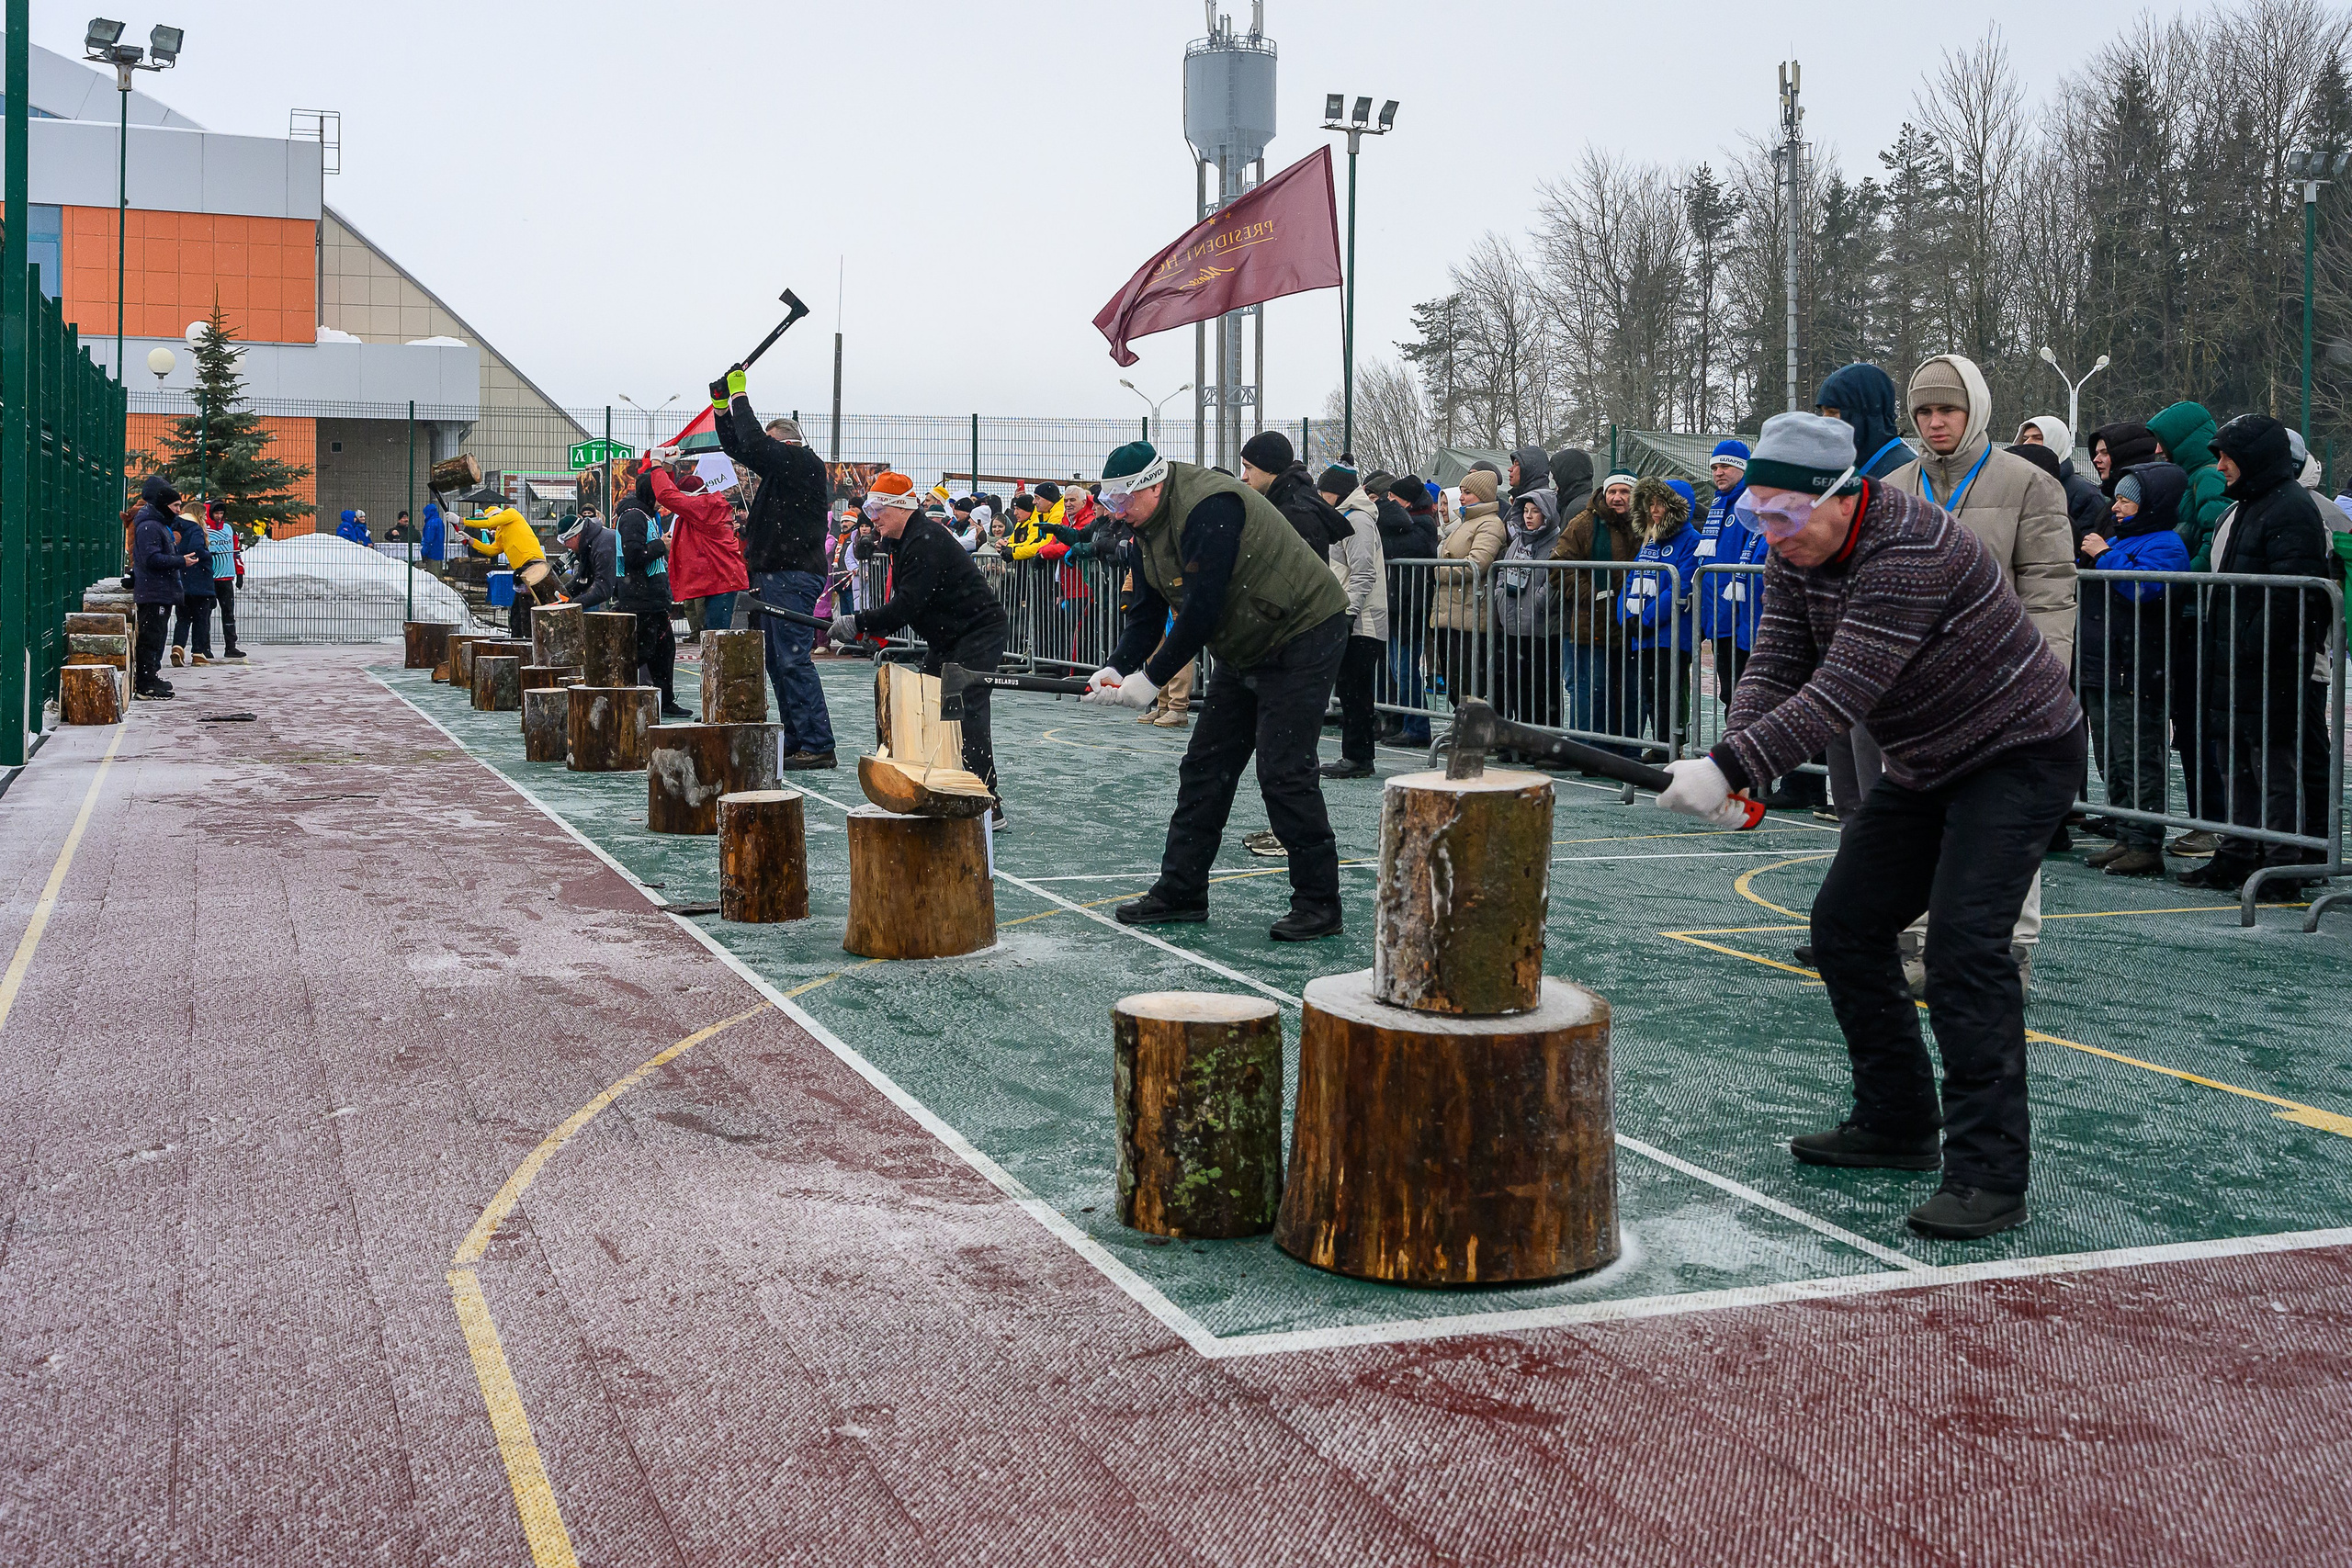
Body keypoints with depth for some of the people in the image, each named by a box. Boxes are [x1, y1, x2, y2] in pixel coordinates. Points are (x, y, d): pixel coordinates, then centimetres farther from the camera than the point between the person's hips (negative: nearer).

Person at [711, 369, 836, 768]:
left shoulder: (805, 463, -9)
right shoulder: (781, 467, 18)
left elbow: (755, 444, -20)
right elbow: (739, 448, 26)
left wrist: (740, 395, -10)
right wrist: (722, 406, 14)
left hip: (795, 575, -10)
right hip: (774, 574, 10)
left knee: (794, 660, -13)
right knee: (777, 661, 12)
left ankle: (818, 746, -13)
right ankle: (795, 741, 17)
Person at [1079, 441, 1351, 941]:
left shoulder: (1209, 507, -26)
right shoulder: (1149, 525, 4)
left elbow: (1202, 610, -29)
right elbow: (1148, 613, 6)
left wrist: (1151, 678, -23)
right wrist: (1117, 667, -11)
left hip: (1302, 637, -10)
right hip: (1245, 649, 10)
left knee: (1283, 772, -13)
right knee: (1205, 768, 7)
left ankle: (1318, 905, -4)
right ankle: (1180, 892, 14)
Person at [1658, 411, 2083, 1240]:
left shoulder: (1911, 551, -31)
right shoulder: (1796, 554, -3)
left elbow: (1840, 693, -37)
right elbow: (1773, 666, -8)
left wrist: (1728, 766, -41)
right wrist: (1734, 760, -27)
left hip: (2020, 753, -9)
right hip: (1927, 765, 9)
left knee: (1963, 943, -21)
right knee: (1844, 923, 7)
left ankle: (1990, 1174, -17)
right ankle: (1897, 1123, 19)